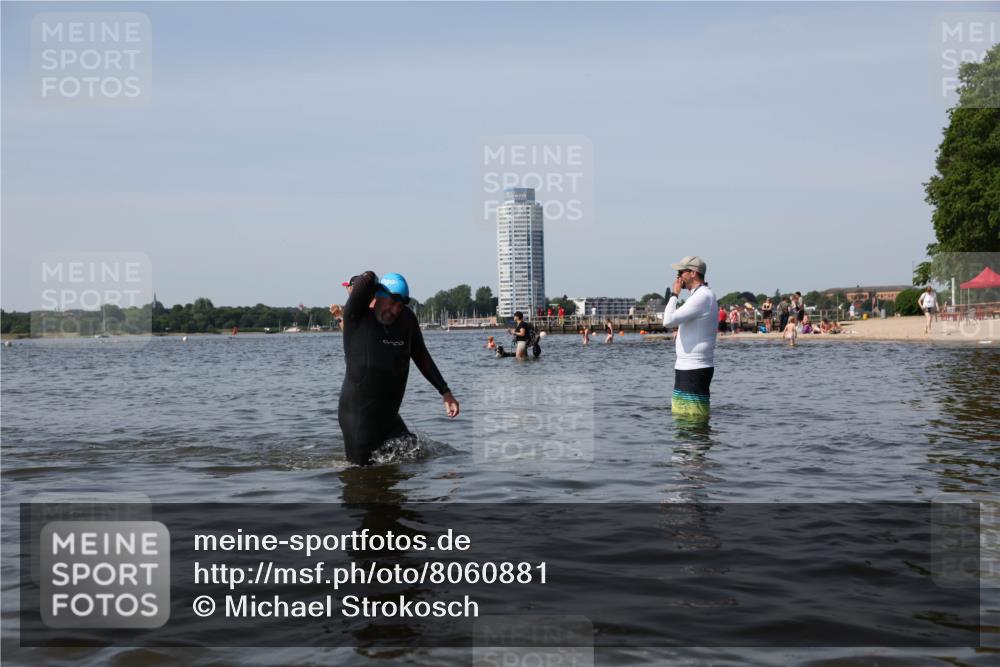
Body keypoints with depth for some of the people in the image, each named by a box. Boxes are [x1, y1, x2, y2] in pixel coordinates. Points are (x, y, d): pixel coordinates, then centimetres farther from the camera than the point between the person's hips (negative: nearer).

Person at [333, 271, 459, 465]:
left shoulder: (407, 319, 4)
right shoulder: (357, 317, -13)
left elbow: (421, 356, 13)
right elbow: (368, 278, -28)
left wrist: (445, 392, 13)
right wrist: (355, 285, -6)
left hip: (388, 414, 6)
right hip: (357, 413, -6)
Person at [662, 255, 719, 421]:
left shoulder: (702, 296, -17)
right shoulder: (703, 295, 18)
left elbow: (669, 320, -23)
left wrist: (674, 294, -12)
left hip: (694, 369, -11)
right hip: (687, 367, 11)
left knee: (694, 417, -7)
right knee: (681, 414, 16)